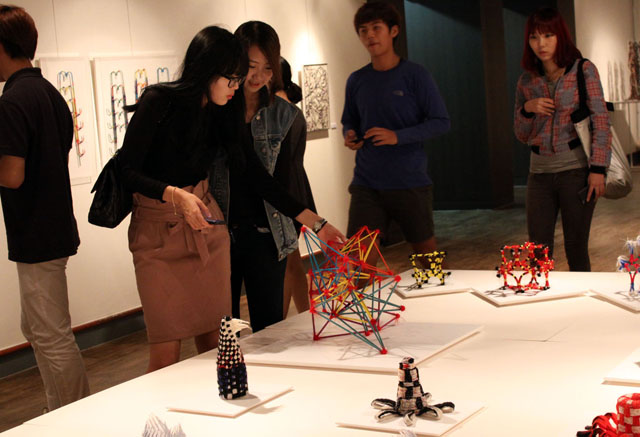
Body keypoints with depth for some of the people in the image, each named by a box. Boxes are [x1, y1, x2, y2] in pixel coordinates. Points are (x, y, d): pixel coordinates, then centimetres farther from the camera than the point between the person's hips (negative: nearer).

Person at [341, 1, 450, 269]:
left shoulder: (415, 75, -5)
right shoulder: (356, 81, 7)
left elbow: (441, 122, -6)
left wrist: (398, 136, -18)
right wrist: (349, 135, -5)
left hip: (410, 183, -3)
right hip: (366, 184, 3)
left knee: (426, 249, 11)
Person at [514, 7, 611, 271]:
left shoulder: (584, 71, 0)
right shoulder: (527, 81, 10)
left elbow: (601, 121, -4)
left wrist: (598, 169, -13)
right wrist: (527, 109, -6)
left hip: (576, 169, -3)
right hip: (540, 172, 4)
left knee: (576, 249, 1)